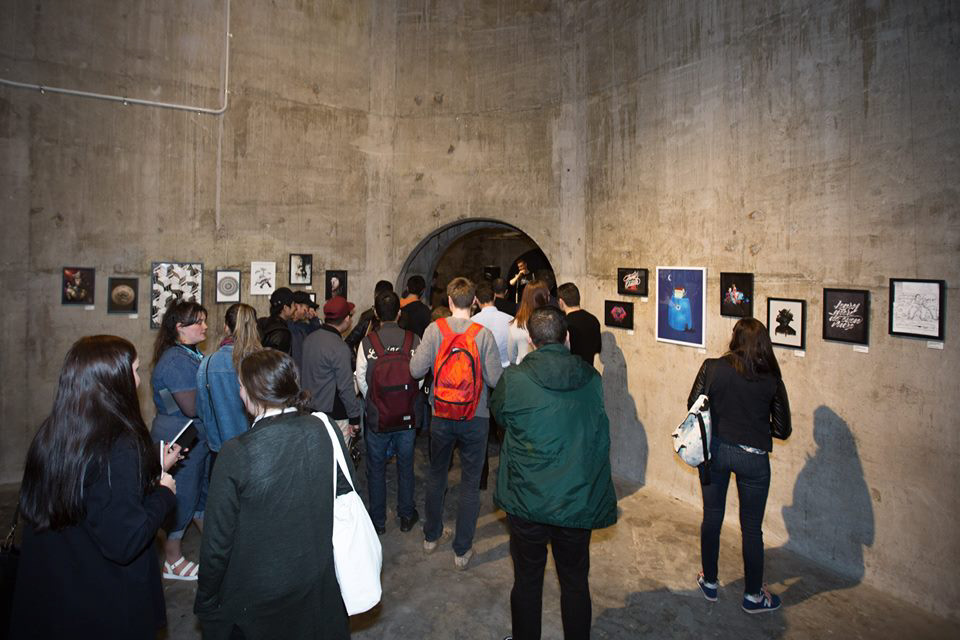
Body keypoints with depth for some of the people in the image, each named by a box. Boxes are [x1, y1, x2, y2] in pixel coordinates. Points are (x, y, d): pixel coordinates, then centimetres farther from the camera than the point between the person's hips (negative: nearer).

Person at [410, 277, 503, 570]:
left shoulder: (434, 329, -10)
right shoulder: (483, 334, -13)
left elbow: (416, 369, -12)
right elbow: (495, 379, -14)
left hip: (441, 416, 2)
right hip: (475, 418, -2)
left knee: (436, 476, 22)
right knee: (470, 484, 11)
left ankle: (431, 536, 38)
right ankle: (463, 550, 19)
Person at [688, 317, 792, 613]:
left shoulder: (712, 367, -10)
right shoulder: (771, 379, -8)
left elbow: (693, 404, -2)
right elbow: (783, 428, -2)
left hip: (715, 449, 1)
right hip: (753, 456, -1)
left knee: (712, 517, 18)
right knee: (752, 527, 14)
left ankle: (709, 582, 34)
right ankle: (753, 595, 29)